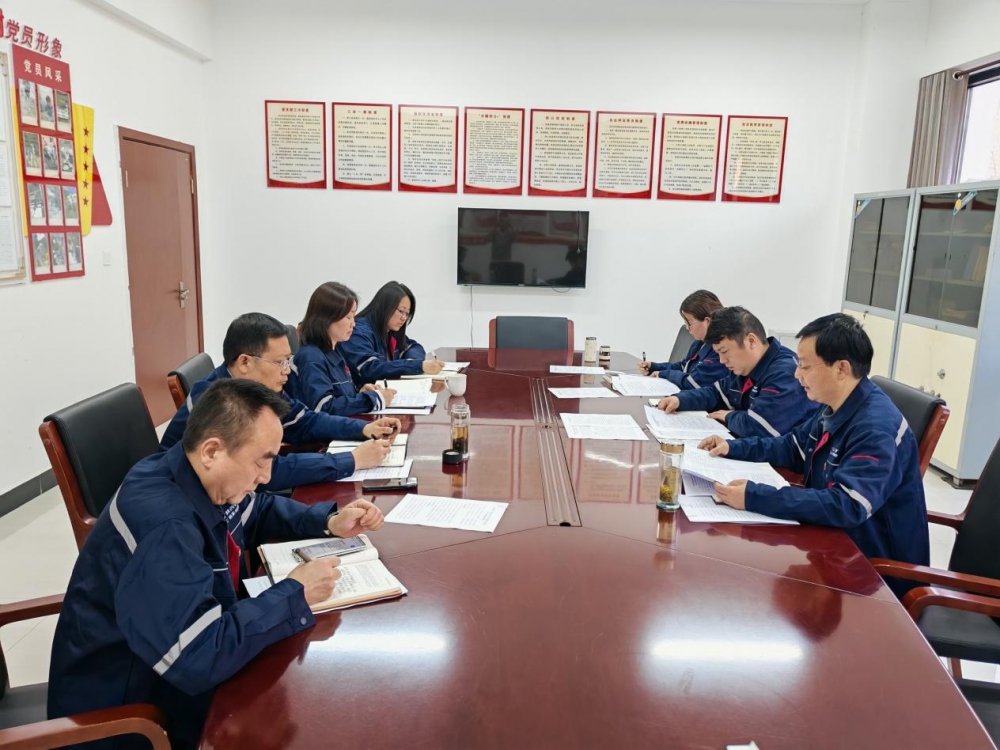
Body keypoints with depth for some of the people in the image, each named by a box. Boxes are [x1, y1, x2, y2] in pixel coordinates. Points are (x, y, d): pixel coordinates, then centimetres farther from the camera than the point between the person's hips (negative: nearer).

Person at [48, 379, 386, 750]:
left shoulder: (208, 479, -7)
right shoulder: (163, 526, -34)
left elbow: (258, 511, 14)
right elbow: (195, 658, -36)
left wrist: (330, 522, -2)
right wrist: (295, 594, -26)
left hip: (184, 669, 8)